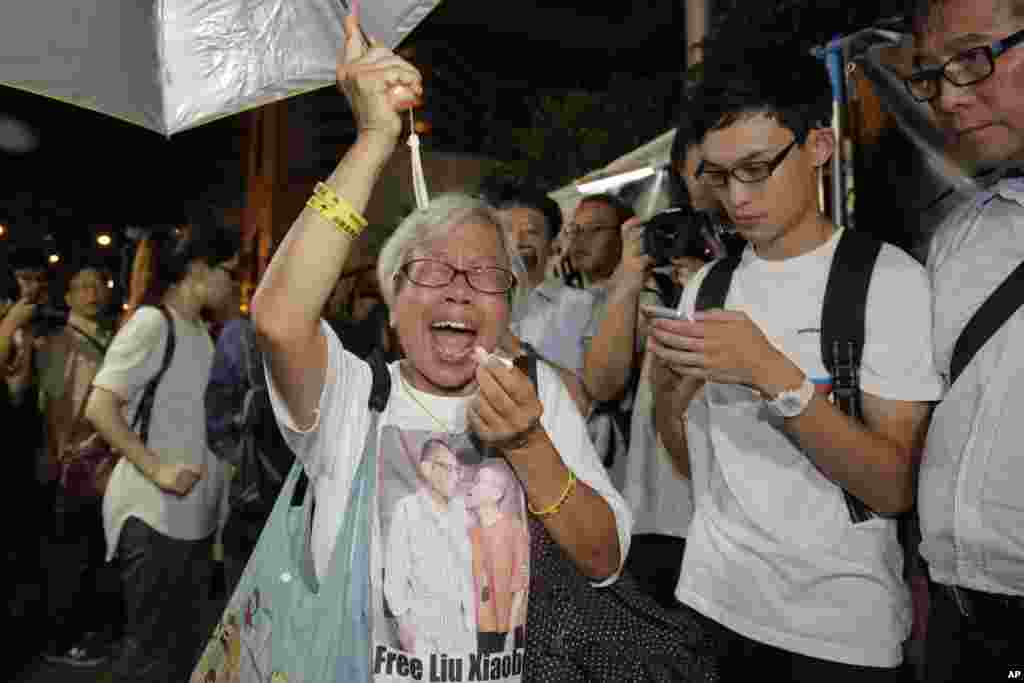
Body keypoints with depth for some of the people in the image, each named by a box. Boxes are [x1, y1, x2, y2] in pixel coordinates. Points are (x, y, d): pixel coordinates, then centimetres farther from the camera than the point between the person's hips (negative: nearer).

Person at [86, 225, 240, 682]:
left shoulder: (199, 329, 12)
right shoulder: (151, 322, -14)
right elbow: (99, 408, -20)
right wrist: (158, 470, -23)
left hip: (194, 510, 8)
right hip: (155, 512, -8)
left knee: (184, 640, 19)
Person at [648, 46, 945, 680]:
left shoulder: (892, 279, -12)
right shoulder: (705, 287, 3)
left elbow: (894, 488, -17)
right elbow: (692, 462, 6)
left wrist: (771, 375, -28)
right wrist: (669, 395, -14)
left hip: (844, 629, -4)